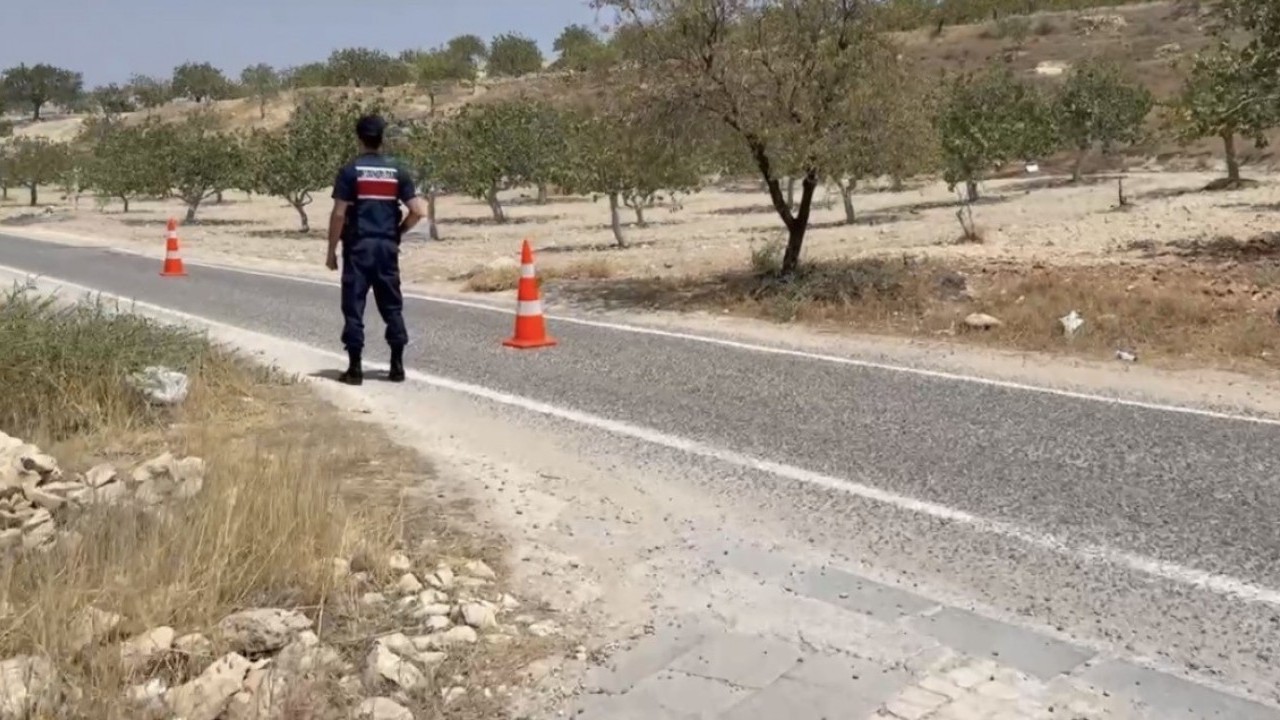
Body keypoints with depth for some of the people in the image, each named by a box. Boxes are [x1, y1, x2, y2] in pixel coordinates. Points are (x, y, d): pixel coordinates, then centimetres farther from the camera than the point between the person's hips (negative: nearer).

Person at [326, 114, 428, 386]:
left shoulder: (350, 171, -5)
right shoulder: (396, 171, 5)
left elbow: (339, 214, -9)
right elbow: (418, 211, -1)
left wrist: (331, 250, 0)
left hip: (358, 247, -3)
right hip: (387, 246, 3)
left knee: (354, 307, 3)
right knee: (392, 306, 10)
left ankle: (355, 368, 3)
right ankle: (397, 366, 11)